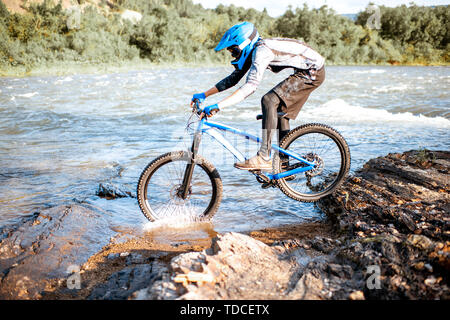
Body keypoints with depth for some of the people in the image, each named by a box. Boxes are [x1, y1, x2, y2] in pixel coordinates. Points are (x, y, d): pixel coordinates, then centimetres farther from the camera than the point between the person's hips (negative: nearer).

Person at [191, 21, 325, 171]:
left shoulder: (262, 50, -24)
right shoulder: (252, 51, 5)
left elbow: (250, 87, -34)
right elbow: (233, 79, 12)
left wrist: (217, 106, -37)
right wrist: (204, 94, 8)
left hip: (313, 71, -10)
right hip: (308, 72, 10)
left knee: (269, 101, -20)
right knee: (280, 111, 12)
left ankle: (264, 158, -22)